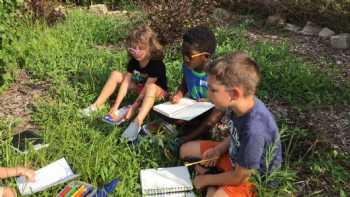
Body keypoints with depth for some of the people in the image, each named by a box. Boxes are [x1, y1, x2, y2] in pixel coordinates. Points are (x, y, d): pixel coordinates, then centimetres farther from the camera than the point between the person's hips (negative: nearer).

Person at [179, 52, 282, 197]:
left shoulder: (254, 131, -40)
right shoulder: (243, 103, -18)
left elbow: (240, 177, -26)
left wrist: (206, 180, -12)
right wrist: (218, 150, -7)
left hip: (251, 178, -7)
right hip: (236, 154, 8)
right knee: (185, 150, 9)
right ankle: (213, 185, 3)